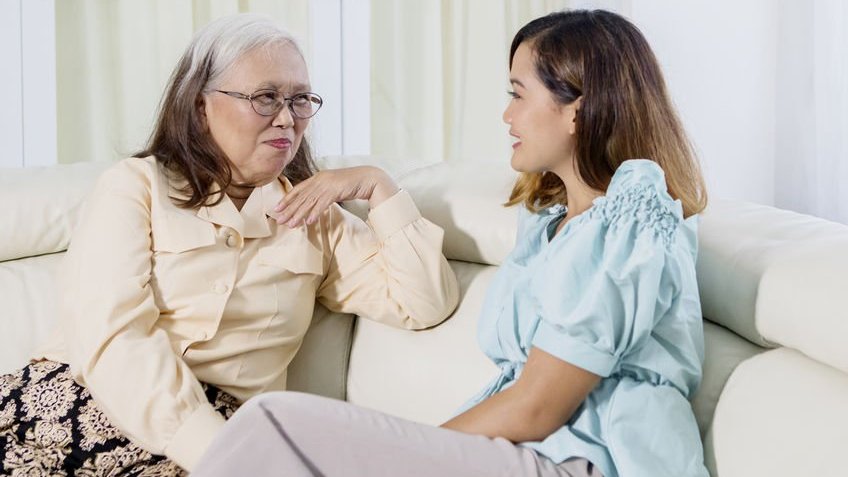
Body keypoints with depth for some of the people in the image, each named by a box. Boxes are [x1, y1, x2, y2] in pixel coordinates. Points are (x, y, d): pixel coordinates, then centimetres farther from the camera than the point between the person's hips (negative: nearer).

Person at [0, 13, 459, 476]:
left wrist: (377, 185, 3)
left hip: (221, 425, 1)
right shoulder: (136, 185, 5)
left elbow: (427, 304, 9)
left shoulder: (314, 217, 16)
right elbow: (110, 337, -10)